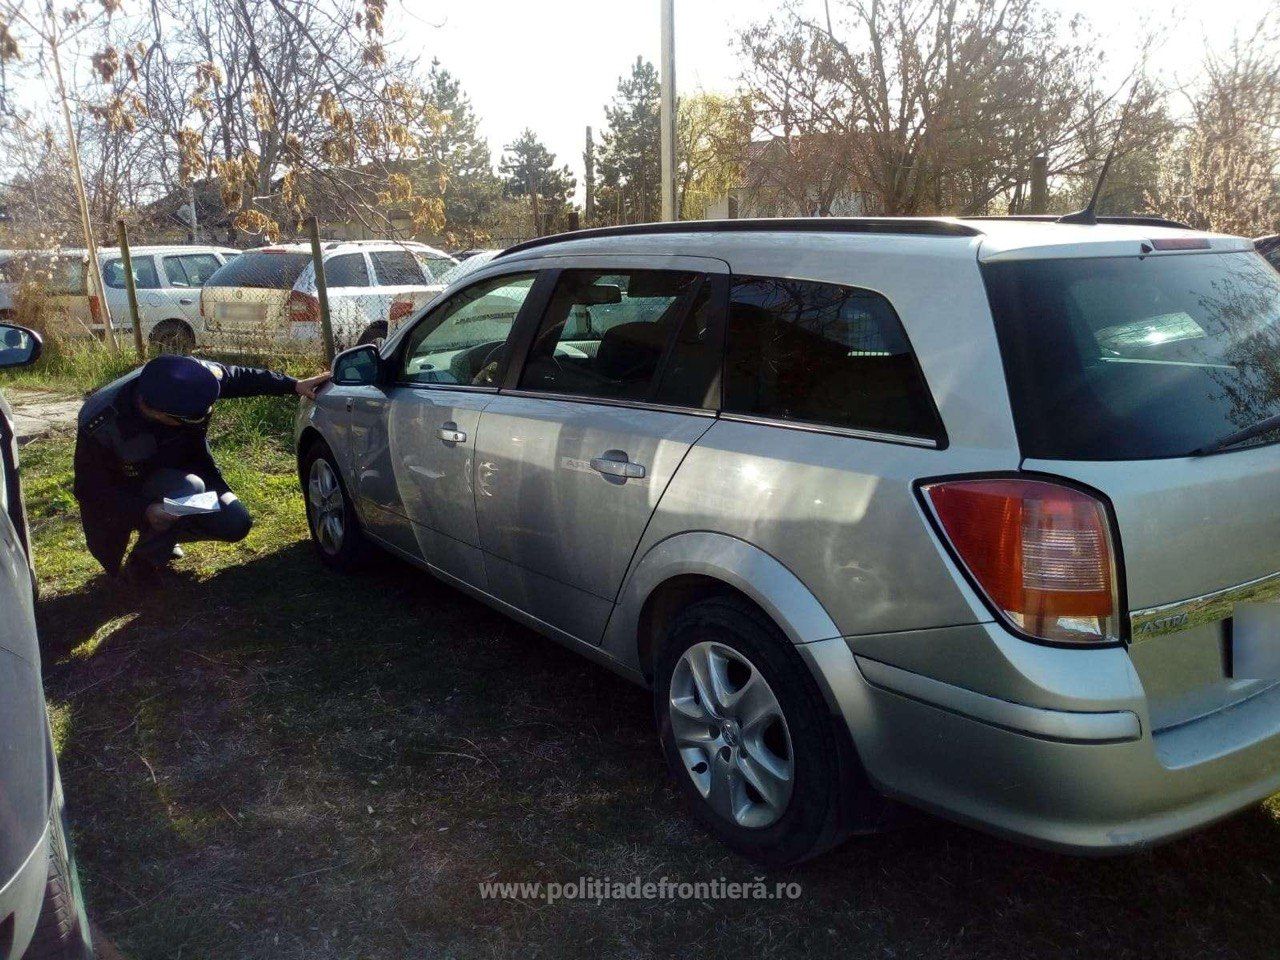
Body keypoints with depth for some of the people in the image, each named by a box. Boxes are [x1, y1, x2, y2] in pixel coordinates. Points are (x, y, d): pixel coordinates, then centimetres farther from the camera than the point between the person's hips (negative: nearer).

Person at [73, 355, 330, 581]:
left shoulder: (199, 375, -27)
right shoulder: (100, 424, -35)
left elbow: (241, 378, -5)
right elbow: (91, 491, -24)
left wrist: (294, 385, -6)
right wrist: (145, 512, -39)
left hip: (181, 473, 5)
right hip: (133, 497, -5)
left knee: (236, 524, -13)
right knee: (187, 489, -35)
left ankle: (162, 535, 13)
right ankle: (143, 562, -10)